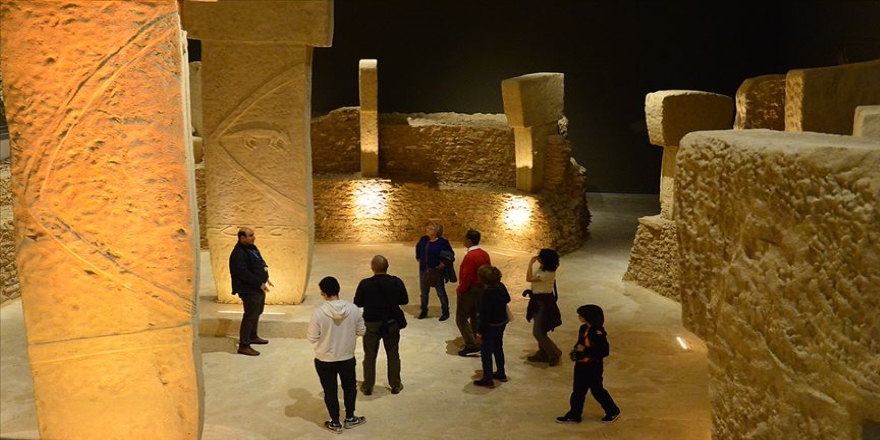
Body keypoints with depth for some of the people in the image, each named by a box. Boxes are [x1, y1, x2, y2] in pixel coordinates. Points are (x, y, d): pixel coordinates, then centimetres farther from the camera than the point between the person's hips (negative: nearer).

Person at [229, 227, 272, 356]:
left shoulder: (251, 247, 8)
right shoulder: (238, 254, -24)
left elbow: (259, 264, 19)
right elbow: (244, 274, -28)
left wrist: (264, 278, 11)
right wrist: (259, 283, -23)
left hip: (257, 288, 10)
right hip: (249, 290, -10)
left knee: (256, 313, 22)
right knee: (250, 317, -6)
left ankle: (252, 336, 39)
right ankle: (243, 346, 1)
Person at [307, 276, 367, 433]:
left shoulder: (318, 313, -22)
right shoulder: (353, 309, -14)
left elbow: (312, 338, -14)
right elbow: (361, 331, -3)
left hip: (324, 360, -2)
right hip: (347, 358, 2)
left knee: (330, 391, 17)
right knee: (350, 387, 25)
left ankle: (335, 423, 30)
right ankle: (350, 419, 38)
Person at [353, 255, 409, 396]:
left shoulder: (365, 284, -18)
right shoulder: (396, 282, -15)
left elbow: (357, 303, -7)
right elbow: (404, 300, -3)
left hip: (371, 323, -1)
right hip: (391, 323, 1)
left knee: (370, 355, 15)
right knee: (393, 354, 17)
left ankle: (367, 386, 23)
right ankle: (395, 385, 25)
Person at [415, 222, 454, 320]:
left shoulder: (442, 242, -16)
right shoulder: (423, 239, -1)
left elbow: (450, 255, -8)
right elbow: (418, 249, 21)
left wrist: (443, 264, -13)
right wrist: (419, 258, 15)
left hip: (437, 271, -5)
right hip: (424, 270, 5)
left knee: (441, 292, 6)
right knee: (424, 292, 16)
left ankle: (445, 312, 19)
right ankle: (424, 311, 33)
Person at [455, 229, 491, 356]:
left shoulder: (470, 256, -23)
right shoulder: (485, 254, 5)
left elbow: (466, 276, -25)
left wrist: (459, 290, -12)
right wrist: (484, 286, 18)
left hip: (469, 290, -9)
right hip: (482, 290, 9)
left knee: (461, 318, 0)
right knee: (476, 317, 19)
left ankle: (471, 345, -7)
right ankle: (480, 343, 24)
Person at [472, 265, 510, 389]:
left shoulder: (486, 295, -29)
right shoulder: (501, 287, -8)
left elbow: (485, 315, -25)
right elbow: (507, 299, 11)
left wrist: (481, 331, -17)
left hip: (490, 326, -8)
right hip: (502, 323, 8)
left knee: (486, 352, 6)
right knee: (498, 348, 24)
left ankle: (488, 379, 12)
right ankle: (501, 373, 37)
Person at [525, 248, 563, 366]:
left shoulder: (547, 274, -28)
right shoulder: (544, 269, 2)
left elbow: (529, 278, -25)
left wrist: (531, 263, -20)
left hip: (544, 302, -10)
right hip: (540, 301, 10)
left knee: (538, 332, -2)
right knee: (540, 331, 19)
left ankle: (555, 354, 12)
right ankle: (542, 354, 31)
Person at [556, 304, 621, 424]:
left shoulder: (598, 332, -21)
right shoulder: (583, 328, 2)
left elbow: (604, 351, -20)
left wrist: (589, 356, -23)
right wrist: (576, 349, -3)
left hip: (594, 367, -8)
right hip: (581, 365, 8)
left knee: (597, 390, 6)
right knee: (578, 390, 12)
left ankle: (613, 411, 25)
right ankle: (574, 415, 21)